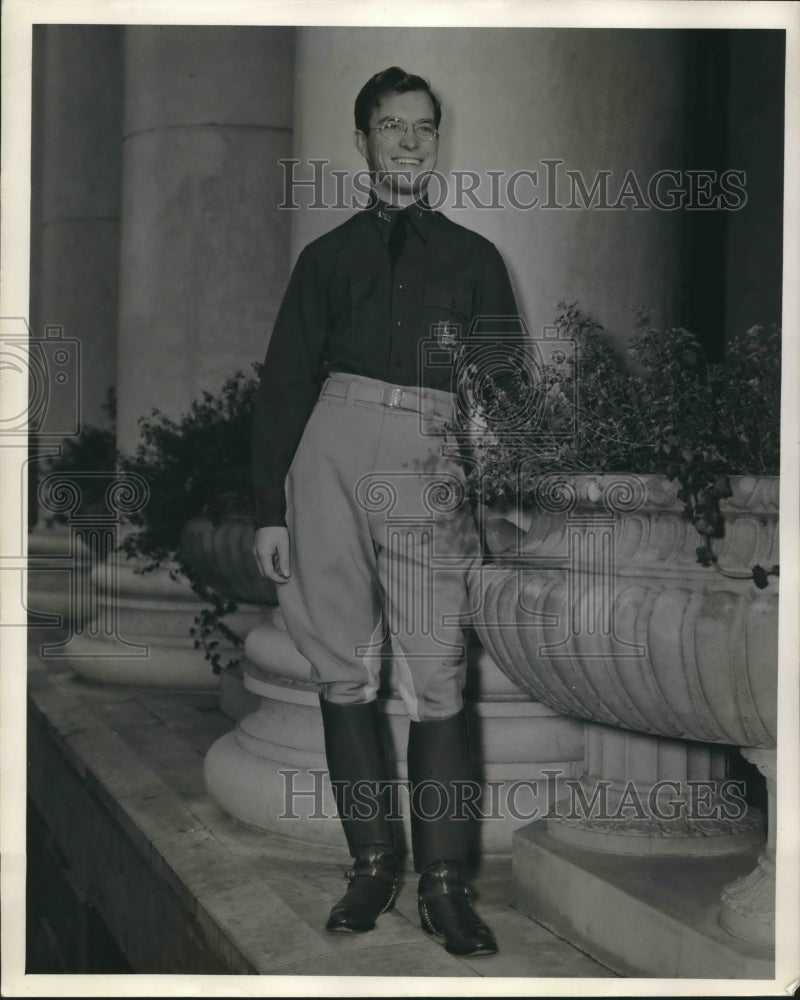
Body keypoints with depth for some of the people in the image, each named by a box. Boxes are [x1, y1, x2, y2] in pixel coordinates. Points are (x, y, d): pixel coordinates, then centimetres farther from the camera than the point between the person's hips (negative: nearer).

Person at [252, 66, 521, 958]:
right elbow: (283, 386, 13)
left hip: (432, 468, -1)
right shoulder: (328, 257, 17)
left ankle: (445, 884, -1)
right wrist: (270, 509, 4)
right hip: (331, 453, 2)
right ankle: (372, 864, 12)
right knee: (345, 672, 2)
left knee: (436, 680, -9)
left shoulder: (473, 258, 16)